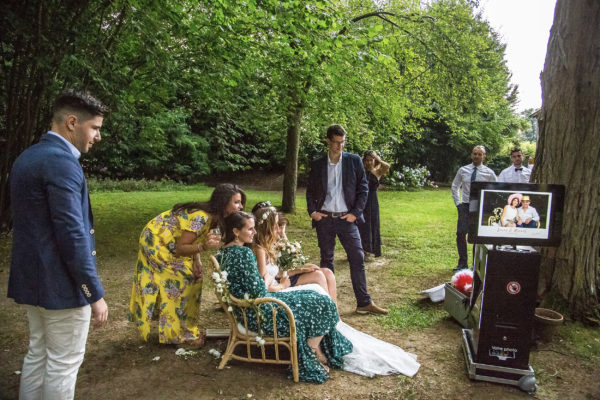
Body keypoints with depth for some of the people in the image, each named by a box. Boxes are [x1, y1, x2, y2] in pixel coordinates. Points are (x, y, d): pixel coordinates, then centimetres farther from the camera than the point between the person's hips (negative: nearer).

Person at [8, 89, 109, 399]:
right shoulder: (61, 161, -21)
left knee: (38, 356, 21)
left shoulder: (26, 157, 10)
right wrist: (95, 293, -19)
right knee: (63, 364, 6)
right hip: (60, 284, -9)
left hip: (31, 279, 9)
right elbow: (72, 234, -25)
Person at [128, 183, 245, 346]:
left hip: (167, 242, 9)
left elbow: (193, 240, 2)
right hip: (156, 241, -9)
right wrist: (203, 246, -43)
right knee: (182, 281, -8)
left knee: (193, 277, 7)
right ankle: (183, 333, 5)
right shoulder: (201, 217, -32)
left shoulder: (214, 218, -5)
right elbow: (180, 248, -28)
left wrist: (197, 261, -13)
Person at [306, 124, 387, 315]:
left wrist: (355, 213, -6)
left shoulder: (354, 161, 1)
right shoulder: (317, 164, 5)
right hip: (324, 219, 1)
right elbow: (310, 191, 12)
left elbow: (363, 188, 2)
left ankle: (364, 302, 8)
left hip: (346, 219, -1)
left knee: (358, 259, -2)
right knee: (326, 260, 9)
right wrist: (312, 211, -2)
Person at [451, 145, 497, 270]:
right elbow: (455, 186, 16)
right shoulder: (463, 170, 4)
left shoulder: (489, 173, 1)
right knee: (461, 233, -8)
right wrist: (458, 203, 7)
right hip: (465, 206, 1)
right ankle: (463, 263, 4)